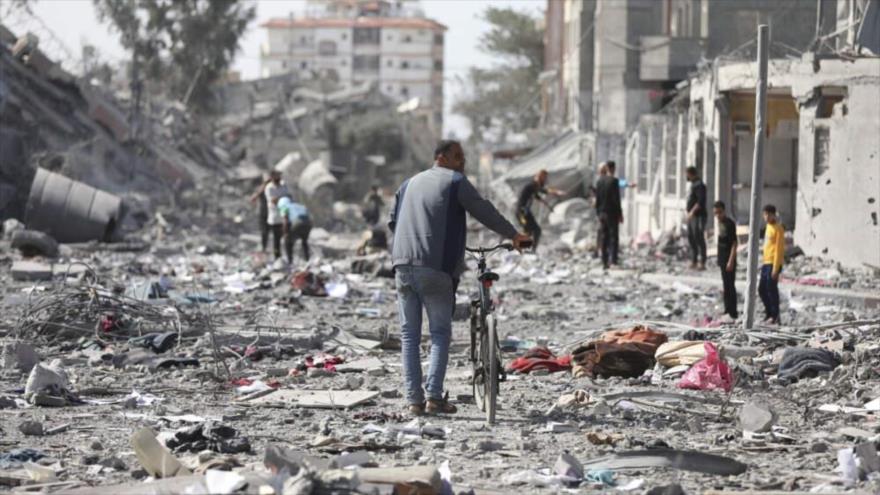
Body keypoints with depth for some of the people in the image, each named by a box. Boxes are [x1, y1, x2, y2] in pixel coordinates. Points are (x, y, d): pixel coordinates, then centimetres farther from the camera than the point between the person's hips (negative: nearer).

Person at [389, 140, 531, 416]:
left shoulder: (410, 183, 21)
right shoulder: (455, 181, 2)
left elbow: (392, 222, 25)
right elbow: (484, 212, 2)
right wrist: (513, 235, 14)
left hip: (403, 266, 5)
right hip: (436, 268, -5)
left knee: (409, 335, 8)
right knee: (440, 334, 3)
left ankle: (414, 400, 3)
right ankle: (434, 398, -8)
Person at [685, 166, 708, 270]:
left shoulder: (699, 185, -14)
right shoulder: (693, 184, 17)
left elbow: (701, 201, -24)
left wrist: (692, 211, -25)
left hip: (698, 217, -10)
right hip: (691, 217, 10)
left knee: (699, 239, -9)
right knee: (691, 238, 12)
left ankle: (702, 263, -8)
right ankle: (694, 262, 19)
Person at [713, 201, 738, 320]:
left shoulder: (730, 224, -15)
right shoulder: (720, 223, 11)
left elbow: (734, 243, -18)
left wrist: (731, 261, -23)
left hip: (729, 259, -9)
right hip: (722, 258, 9)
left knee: (729, 285, -7)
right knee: (726, 285, 15)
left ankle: (733, 313, -5)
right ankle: (728, 310, 23)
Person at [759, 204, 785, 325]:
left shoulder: (778, 228, -10)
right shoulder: (768, 227, 15)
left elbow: (779, 249, -14)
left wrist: (775, 268, -18)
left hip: (773, 264, -9)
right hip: (766, 263, 9)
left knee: (772, 289, -7)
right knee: (762, 290, 11)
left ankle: (775, 317, -1)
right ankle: (769, 314, 20)